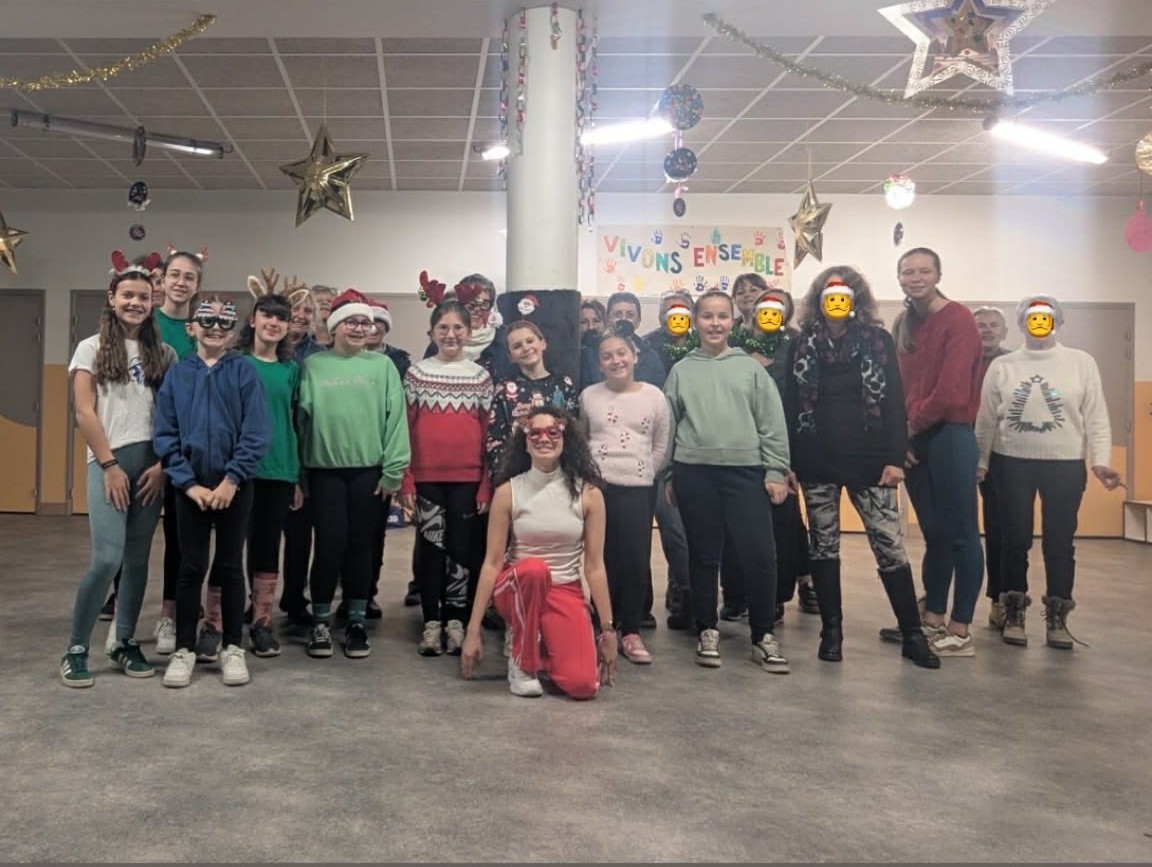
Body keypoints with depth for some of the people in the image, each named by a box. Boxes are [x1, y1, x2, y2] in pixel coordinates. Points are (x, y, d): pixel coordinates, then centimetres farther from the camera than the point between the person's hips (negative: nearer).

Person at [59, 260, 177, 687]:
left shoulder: (163, 353, 11)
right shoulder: (92, 348, 5)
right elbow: (84, 413, -2)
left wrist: (163, 463, -4)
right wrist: (110, 465, -8)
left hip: (152, 463, 3)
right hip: (109, 462, -3)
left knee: (138, 558, 6)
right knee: (107, 558, -13)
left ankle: (123, 641, 18)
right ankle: (76, 648, 2)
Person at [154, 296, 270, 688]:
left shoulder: (244, 372, -2)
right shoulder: (177, 374, 3)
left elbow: (256, 435, -8)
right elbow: (165, 435, 0)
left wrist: (230, 480, -14)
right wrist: (189, 483, -9)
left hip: (234, 486, -1)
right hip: (190, 486, 1)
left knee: (230, 567, 8)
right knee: (191, 568, 6)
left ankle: (233, 648, 17)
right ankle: (184, 649, 16)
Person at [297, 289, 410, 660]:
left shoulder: (382, 366, 2)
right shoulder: (313, 366, 4)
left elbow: (395, 418, -1)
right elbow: (301, 417, 3)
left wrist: (393, 470, -6)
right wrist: (299, 471, 0)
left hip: (369, 470, 0)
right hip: (324, 469, 0)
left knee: (360, 546, 6)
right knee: (330, 544, -2)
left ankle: (357, 623, 18)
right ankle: (321, 623, 14)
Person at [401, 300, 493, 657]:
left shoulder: (480, 376, 5)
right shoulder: (416, 373, 4)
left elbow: (489, 432, 5)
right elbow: (406, 429, 3)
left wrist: (487, 484, 0)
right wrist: (405, 480, -3)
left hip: (467, 478, 0)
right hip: (426, 478, 0)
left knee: (462, 547, 5)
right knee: (430, 547, 5)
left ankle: (455, 622, 15)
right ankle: (431, 623, 13)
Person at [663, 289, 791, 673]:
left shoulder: (750, 368, 7)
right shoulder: (681, 371, 8)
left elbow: (772, 424, 4)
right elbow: (668, 426, 9)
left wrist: (776, 472, -3)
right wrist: (668, 477, 6)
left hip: (746, 472, 0)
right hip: (694, 472, 1)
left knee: (759, 556, -4)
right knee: (703, 556, 8)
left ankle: (763, 636, 11)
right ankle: (707, 631, 21)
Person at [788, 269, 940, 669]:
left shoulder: (878, 340, 1)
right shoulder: (803, 344, 4)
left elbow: (894, 403, -2)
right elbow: (790, 404, 3)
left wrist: (895, 458, -9)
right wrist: (786, 460, -2)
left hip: (868, 462, -1)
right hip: (817, 463, 2)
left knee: (890, 547, -1)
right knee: (823, 546, 8)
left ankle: (912, 634, 10)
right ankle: (831, 631, 19)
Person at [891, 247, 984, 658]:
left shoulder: (957, 318, -9)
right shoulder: (903, 324, 14)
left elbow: (951, 390, -17)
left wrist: (913, 425, -6)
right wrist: (900, 435, -1)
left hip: (950, 437, -7)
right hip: (914, 441, 7)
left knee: (960, 533, -2)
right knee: (934, 532, 14)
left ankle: (961, 632, 3)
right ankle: (932, 619, 23)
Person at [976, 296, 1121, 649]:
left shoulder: (1082, 363, 2)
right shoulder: (1001, 366, 3)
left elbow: (1096, 417, 0)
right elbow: (986, 421, 5)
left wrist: (1100, 460, -9)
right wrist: (979, 463, 2)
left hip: (1066, 465, 0)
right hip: (1012, 464, 0)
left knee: (1060, 543, 4)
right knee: (1015, 541, 5)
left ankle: (1057, 618, 17)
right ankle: (1014, 615, 18)